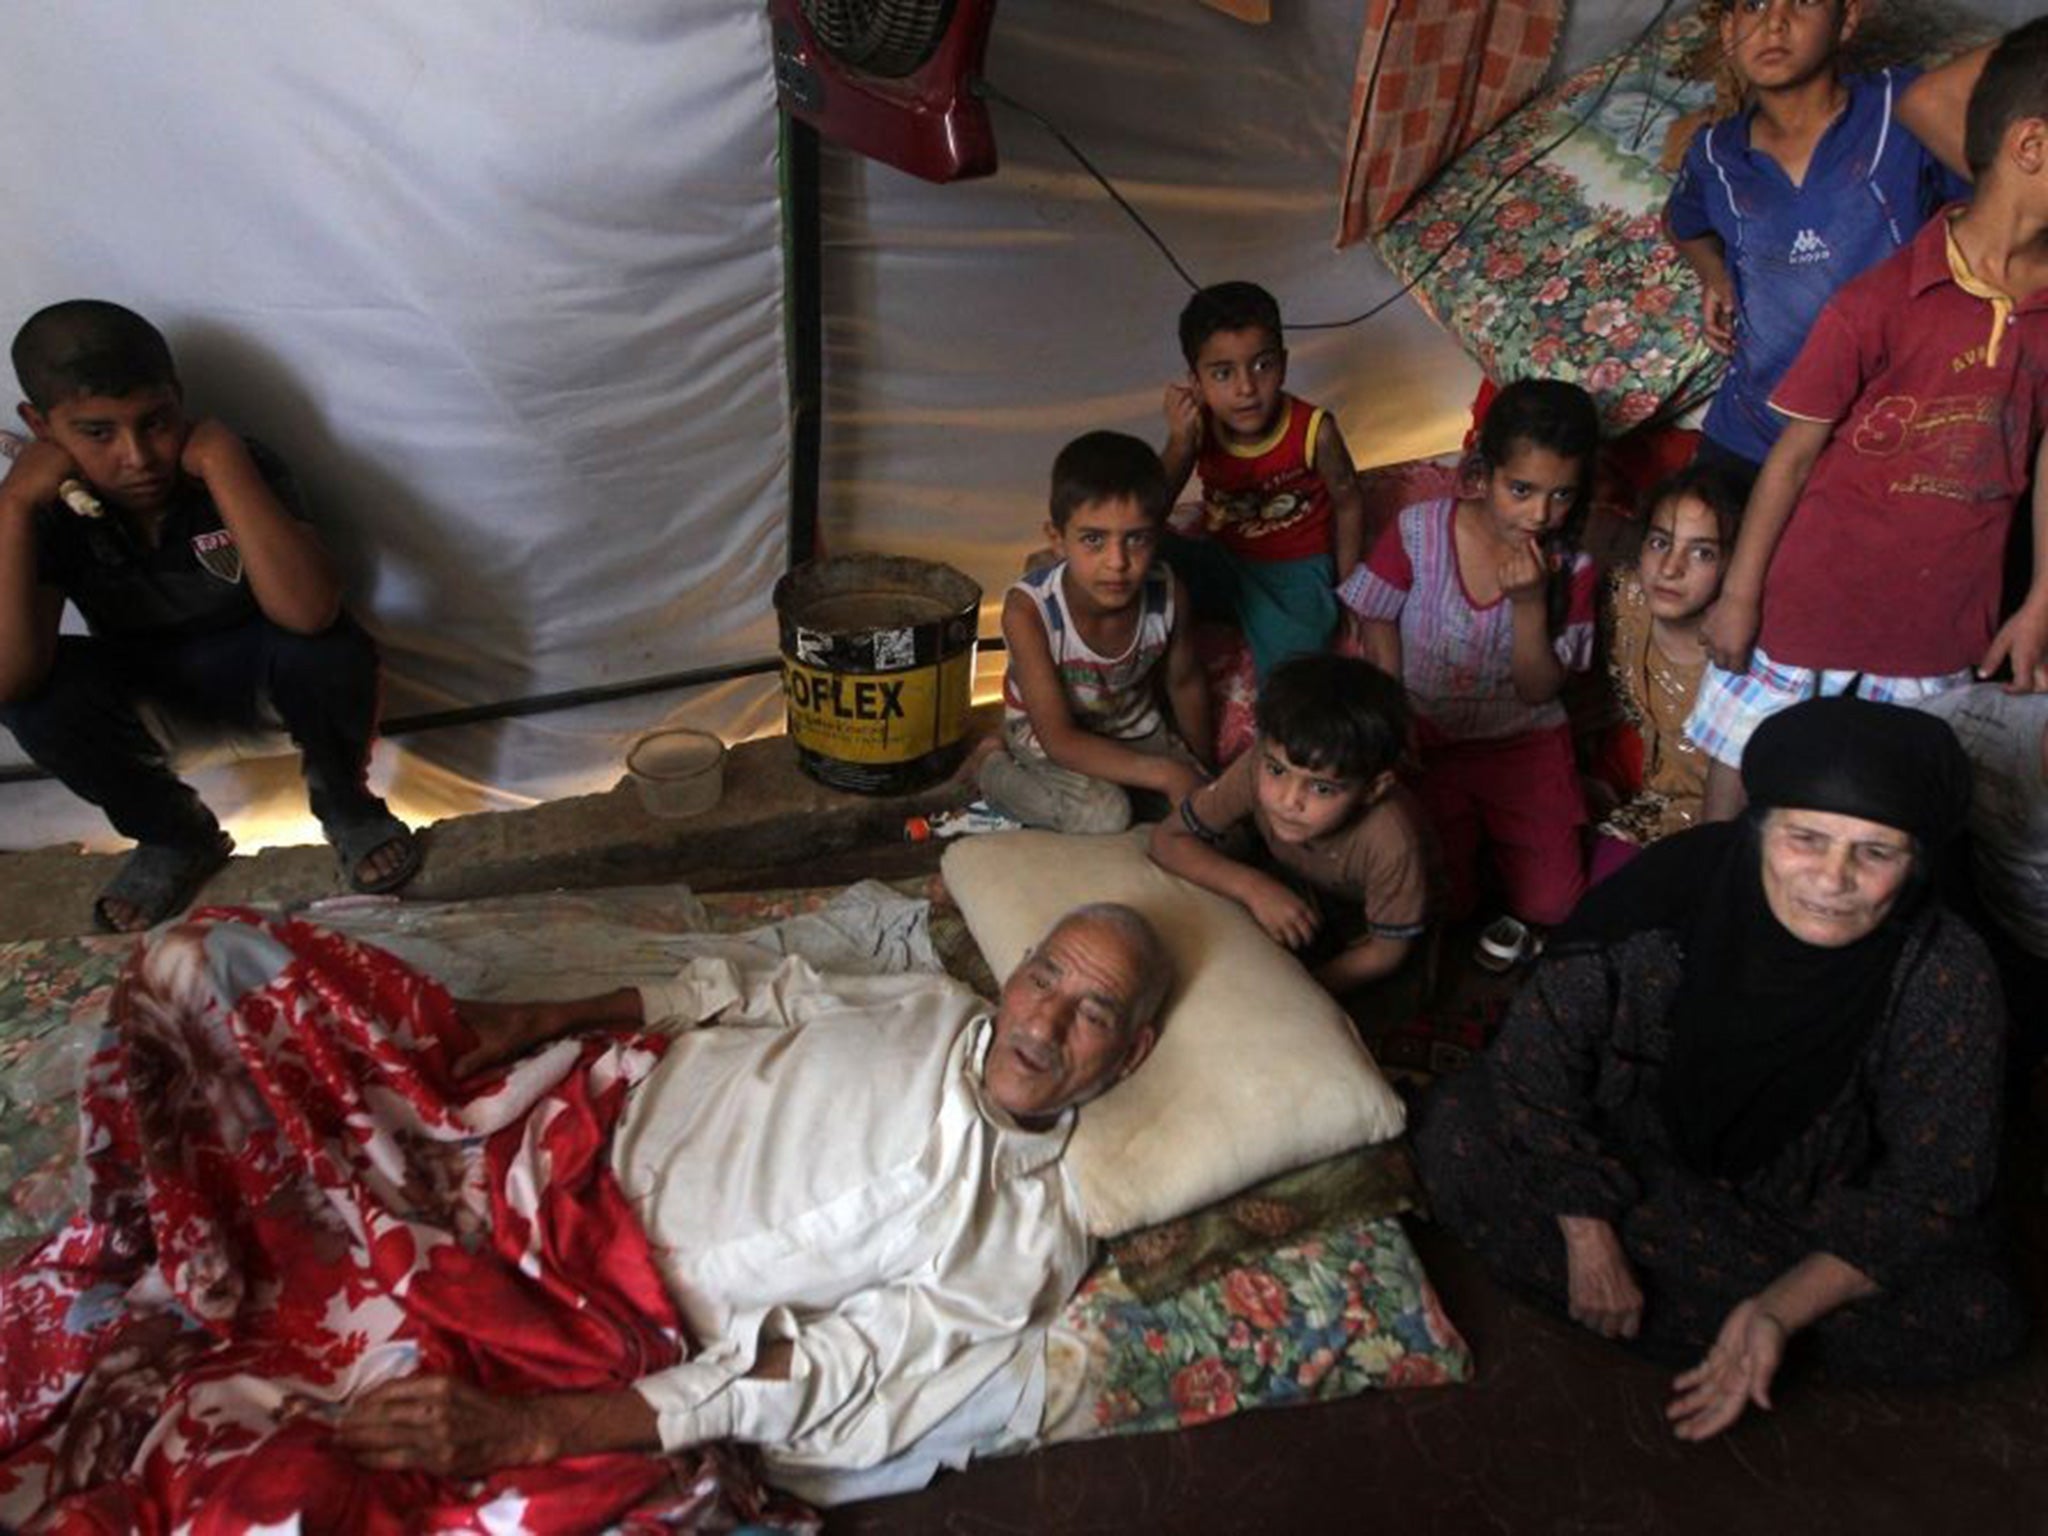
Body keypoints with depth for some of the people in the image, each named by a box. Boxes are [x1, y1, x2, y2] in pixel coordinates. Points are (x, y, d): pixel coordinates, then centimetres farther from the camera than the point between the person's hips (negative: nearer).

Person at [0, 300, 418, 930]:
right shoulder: (52, 510, -21)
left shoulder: (240, 469, -27)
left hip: (254, 662, -2)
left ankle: (345, 804, -4)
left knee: (330, 650, -36)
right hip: (145, 676, 3)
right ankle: (178, 836, 0)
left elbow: (309, 612, -45)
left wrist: (223, 460, -45)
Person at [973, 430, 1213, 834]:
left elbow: (1184, 683, -3)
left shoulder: (1168, 593, -25)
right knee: (1103, 815, -29)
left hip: (1134, 724, 5)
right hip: (1042, 732, -4)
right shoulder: (1029, 609, -35)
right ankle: (993, 765, -3)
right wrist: (1165, 774, -37)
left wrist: (1198, 767, 10)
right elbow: (1059, 739, -32)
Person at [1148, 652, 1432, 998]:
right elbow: (1167, 838, -26)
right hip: (1281, 890, 3)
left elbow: (1386, 952, -24)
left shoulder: (1392, 843, -41)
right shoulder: (1258, 768, -35)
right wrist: (1251, 887, -40)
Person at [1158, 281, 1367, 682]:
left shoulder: (1313, 431, -20)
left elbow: (1348, 503, -4)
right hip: (1222, 562, 3)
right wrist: (1179, 444, -32)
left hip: (1293, 572, -3)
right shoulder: (1198, 427, -14)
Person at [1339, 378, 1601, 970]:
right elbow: (1378, 627, -2)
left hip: (1524, 744, 1)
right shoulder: (1420, 532, -16)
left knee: (1551, 903, -8)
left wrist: (1530, 602, -28)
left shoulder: (1571, 570, -12)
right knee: (1440, 901, -9)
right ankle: (1464, 833, 22)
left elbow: (1538, 692, -13)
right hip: (1428, 740, -1)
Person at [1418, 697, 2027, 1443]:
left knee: (1976, 1316, -24)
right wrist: (1590, 1241, -21)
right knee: (1459, 1127, -24)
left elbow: (1929, 1194, -15)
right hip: (1627, 1154, 0)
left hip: (1812, 1219, 1)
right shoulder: (1674, 886, -27)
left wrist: (1777, 1313, -27)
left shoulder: (1949, 982, -23)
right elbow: (1539, 1050, -19)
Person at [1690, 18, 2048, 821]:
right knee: (1738, 778, 8)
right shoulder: (1880, 303, -15)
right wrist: (1737, 596, -6)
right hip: (1808, 605, -4)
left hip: (1943, 629, 4)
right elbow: (1793, 455, -9)